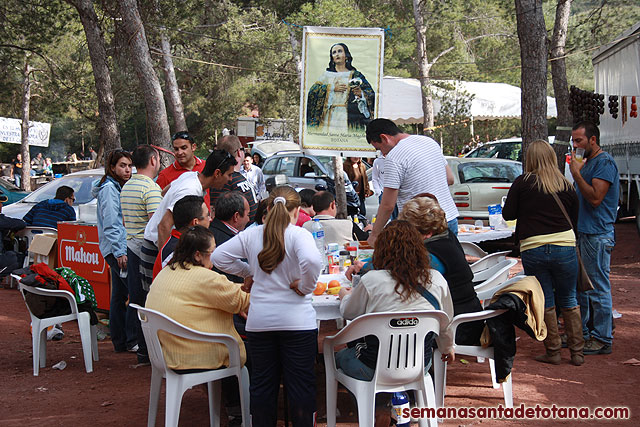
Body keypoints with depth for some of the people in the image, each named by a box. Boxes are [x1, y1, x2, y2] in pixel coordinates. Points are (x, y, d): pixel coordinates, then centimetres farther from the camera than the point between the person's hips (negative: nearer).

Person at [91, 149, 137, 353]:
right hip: (117, 249, -10)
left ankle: (120, 341, 17)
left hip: (120, 249, 10)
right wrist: (119, 252, -21)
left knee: (120, 295, 11)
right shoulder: (109, 188, -11)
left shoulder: (119, 187, 19)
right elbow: (110, 225, -17)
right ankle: (132, 340, -7)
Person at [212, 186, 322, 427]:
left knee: (262, 383, 13)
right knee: (301, 384, 6)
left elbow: (218, 257, 6)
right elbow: (312, 261, -29)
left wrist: (249, 273, 12)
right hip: (297, 322, -3)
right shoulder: (298, 234, -10)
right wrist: (305, 286, -12)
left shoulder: (251, 235, 2)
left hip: (259, 322, 4)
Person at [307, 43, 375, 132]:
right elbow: (313, 91, 2)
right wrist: (332, 88, -8)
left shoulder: (355, 75, 9)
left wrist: (361, 93, -20)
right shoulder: (327, 75, 14)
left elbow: (371, 94, 2)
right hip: (329, 117, 1)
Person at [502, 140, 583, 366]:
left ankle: (553, 351, 14)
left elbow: (508, 214, 0)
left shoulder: (522, 183, -4)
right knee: (569, 301, 13)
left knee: (545, 302, 9)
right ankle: (577, 352, 17)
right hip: (565, 246, 2)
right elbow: (575, 221, 8)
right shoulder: (566, 186, 2)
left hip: (532, 249, -2)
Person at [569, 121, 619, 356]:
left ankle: (602, 339, 3)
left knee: (599, 288, -4)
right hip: (582, 232, 10)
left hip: (597, 235, -10)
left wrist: (576, 173, -17)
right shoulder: (587, 162, 17)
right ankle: (581, 333, 24)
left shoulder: (604, 162, -12)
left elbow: (595, 197, -21)